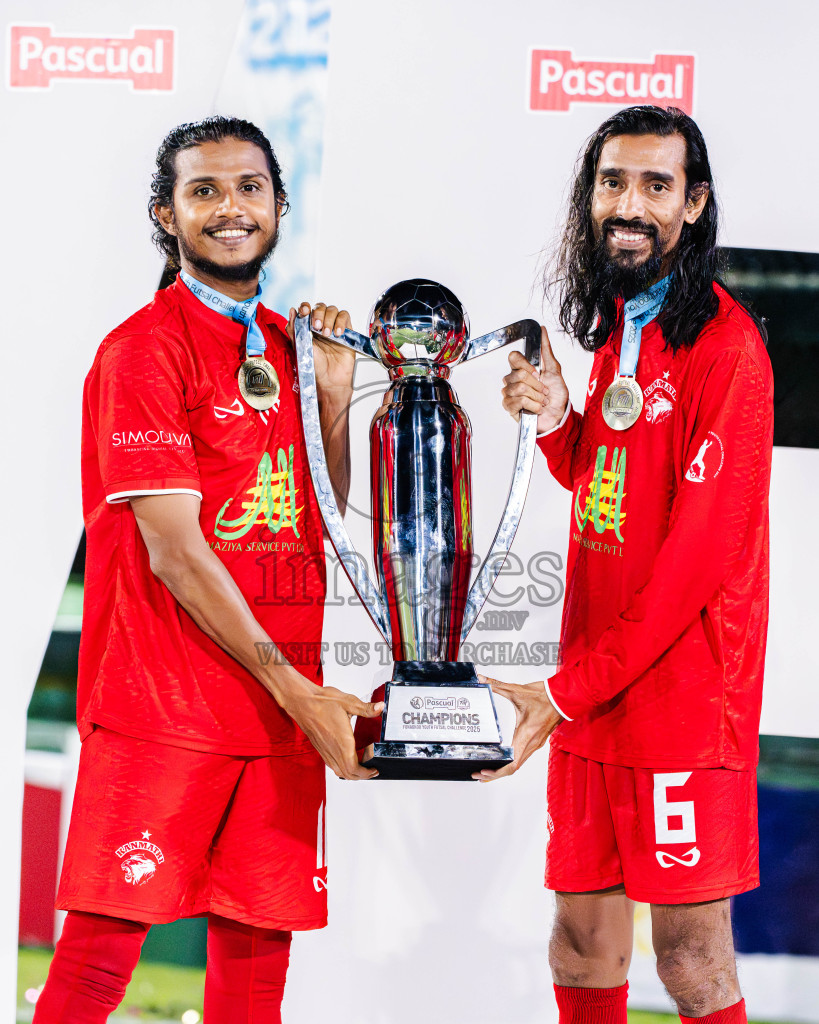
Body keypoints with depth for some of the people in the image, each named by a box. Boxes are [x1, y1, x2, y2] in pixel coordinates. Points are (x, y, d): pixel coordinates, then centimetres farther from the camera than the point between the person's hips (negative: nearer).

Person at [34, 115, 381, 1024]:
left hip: (286, 701, 6)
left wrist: (333, 394, 2)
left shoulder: (287, 345, 15)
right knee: (105, 942, -8)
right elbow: (172, 549, -12)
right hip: (161, 704, -6)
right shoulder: (144, 349, -7)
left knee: (258, 944, 5)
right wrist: (296, 689, -13)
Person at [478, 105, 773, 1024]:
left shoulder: (723, 343, -13)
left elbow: (702, 548, -18)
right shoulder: (616, 327, 13)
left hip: (683, 698, -7)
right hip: (589, 697, 8)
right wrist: (556, 423, 1)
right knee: (581, 941, 11)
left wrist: (568, 689, -17)